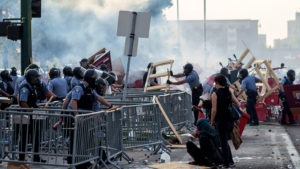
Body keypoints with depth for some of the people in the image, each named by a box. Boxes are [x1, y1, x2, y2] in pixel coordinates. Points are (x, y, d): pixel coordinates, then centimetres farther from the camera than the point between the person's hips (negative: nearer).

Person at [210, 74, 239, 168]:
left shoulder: (215, 94, -10)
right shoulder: (229, 93, 7)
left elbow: (214, 109, -14)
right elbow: (238, 104, 6)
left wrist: (212, 121, -6)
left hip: (221, 121, -6)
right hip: (230, 121, 6)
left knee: (223, 143, 2)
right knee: (225, 142, 19)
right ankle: (230, 161, 20)